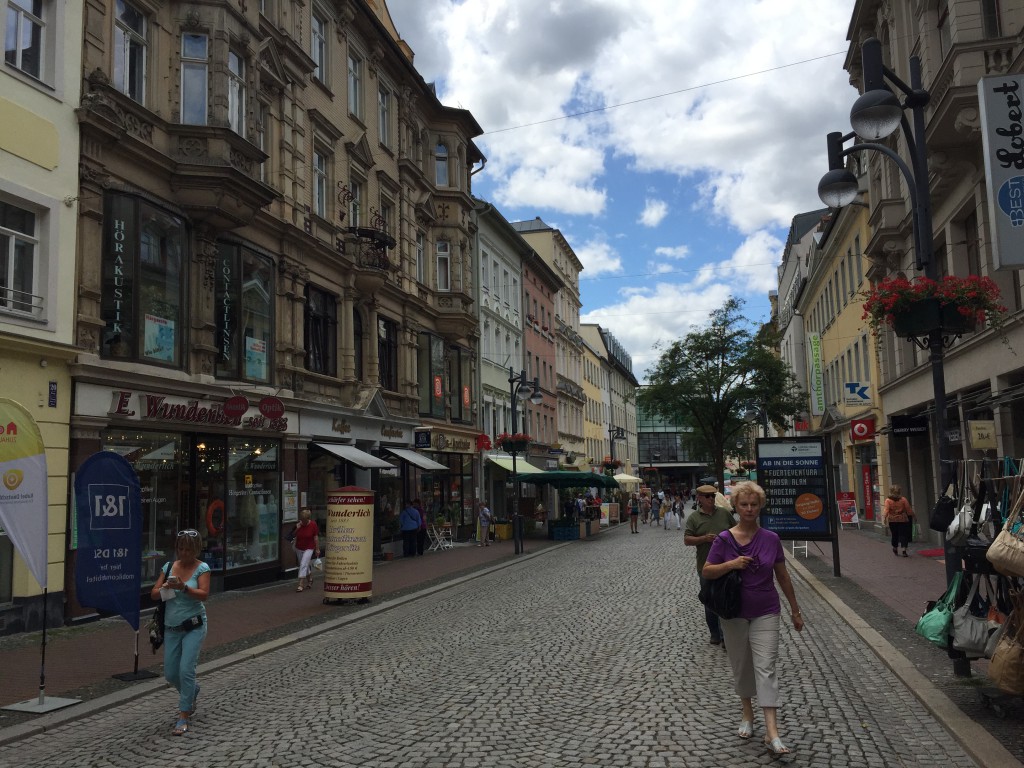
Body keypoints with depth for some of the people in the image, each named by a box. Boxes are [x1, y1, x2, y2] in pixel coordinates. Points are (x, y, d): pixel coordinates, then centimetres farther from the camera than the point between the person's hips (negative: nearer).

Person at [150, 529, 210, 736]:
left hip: (193, 627, -5)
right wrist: (164, 589, -20)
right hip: (171, 627, 5)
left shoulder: (202, 568, -7)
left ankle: (184, 716, 1)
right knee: (170, 674, 10)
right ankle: (192, 692, 40)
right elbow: (154, 594, 2)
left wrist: (183, 587, -33)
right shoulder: (169, 567, 5)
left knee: (186, 670, -12)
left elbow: (204, 594, -19)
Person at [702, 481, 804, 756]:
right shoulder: (724, 539, -7)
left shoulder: (771, 539, -3)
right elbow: (706, 572, -6)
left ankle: (772, 733, -10)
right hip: (734, 614, 0)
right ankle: (747, 713, 35)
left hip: (765, 613, 0)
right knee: (741, 666, 13)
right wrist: (731, 564, -23)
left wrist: (795, 611, 11)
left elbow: (783, 576, 6)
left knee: (765, 667, -7)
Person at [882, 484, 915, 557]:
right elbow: (908, 510, 0)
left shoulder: (888, 500, -5)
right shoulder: (903, 499, -4)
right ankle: (904, 550, -11)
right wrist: (912, 516, 14)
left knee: (894, 535, 15)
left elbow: (886, 510, -17)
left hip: (892, 520, 1)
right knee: (903, 535, 1)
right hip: (902, 520, -1)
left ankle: (895, 550, 32)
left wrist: (884, 518, -22)